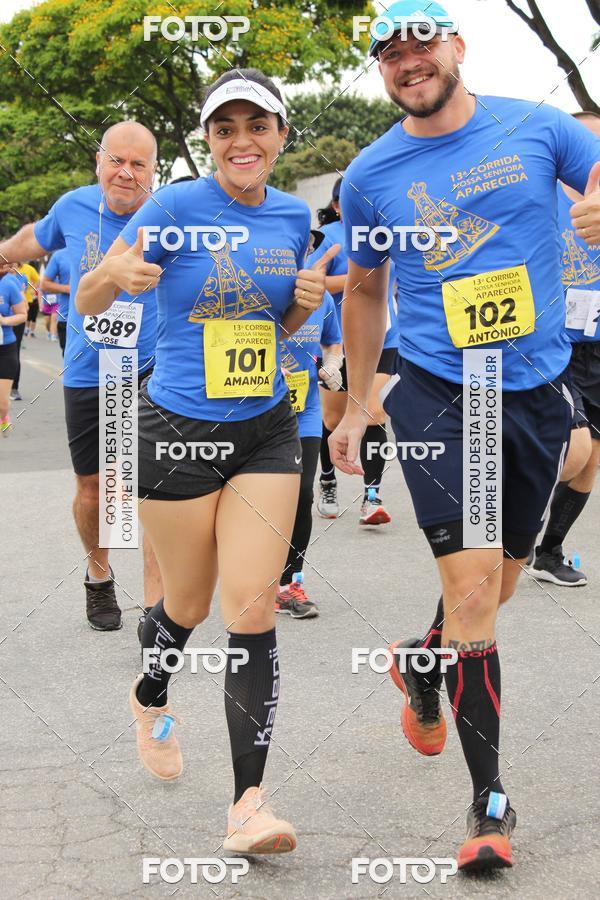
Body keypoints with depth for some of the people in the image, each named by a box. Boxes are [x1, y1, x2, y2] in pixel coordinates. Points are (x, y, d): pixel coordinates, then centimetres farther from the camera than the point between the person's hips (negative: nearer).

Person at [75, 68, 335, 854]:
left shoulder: (294, 217, 4)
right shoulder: (176, 207, -11)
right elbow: (86, 304, -9)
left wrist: (306, 303, -5)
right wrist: (114, 274, -31)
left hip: (266, 431, 3)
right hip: (179, 430, -3)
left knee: (253, 609, -4)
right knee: (189, 602, 11)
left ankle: (248, 803, -1)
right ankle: (151, 699, 46)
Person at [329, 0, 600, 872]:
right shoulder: (371, 176, 2)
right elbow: (364, 291, 14)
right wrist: (356, 406, 16)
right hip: (437, 396, -2)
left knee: (495, 585, 14)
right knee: (472, 585, -13)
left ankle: (422, 665, 47)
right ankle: (490, 800, -2)